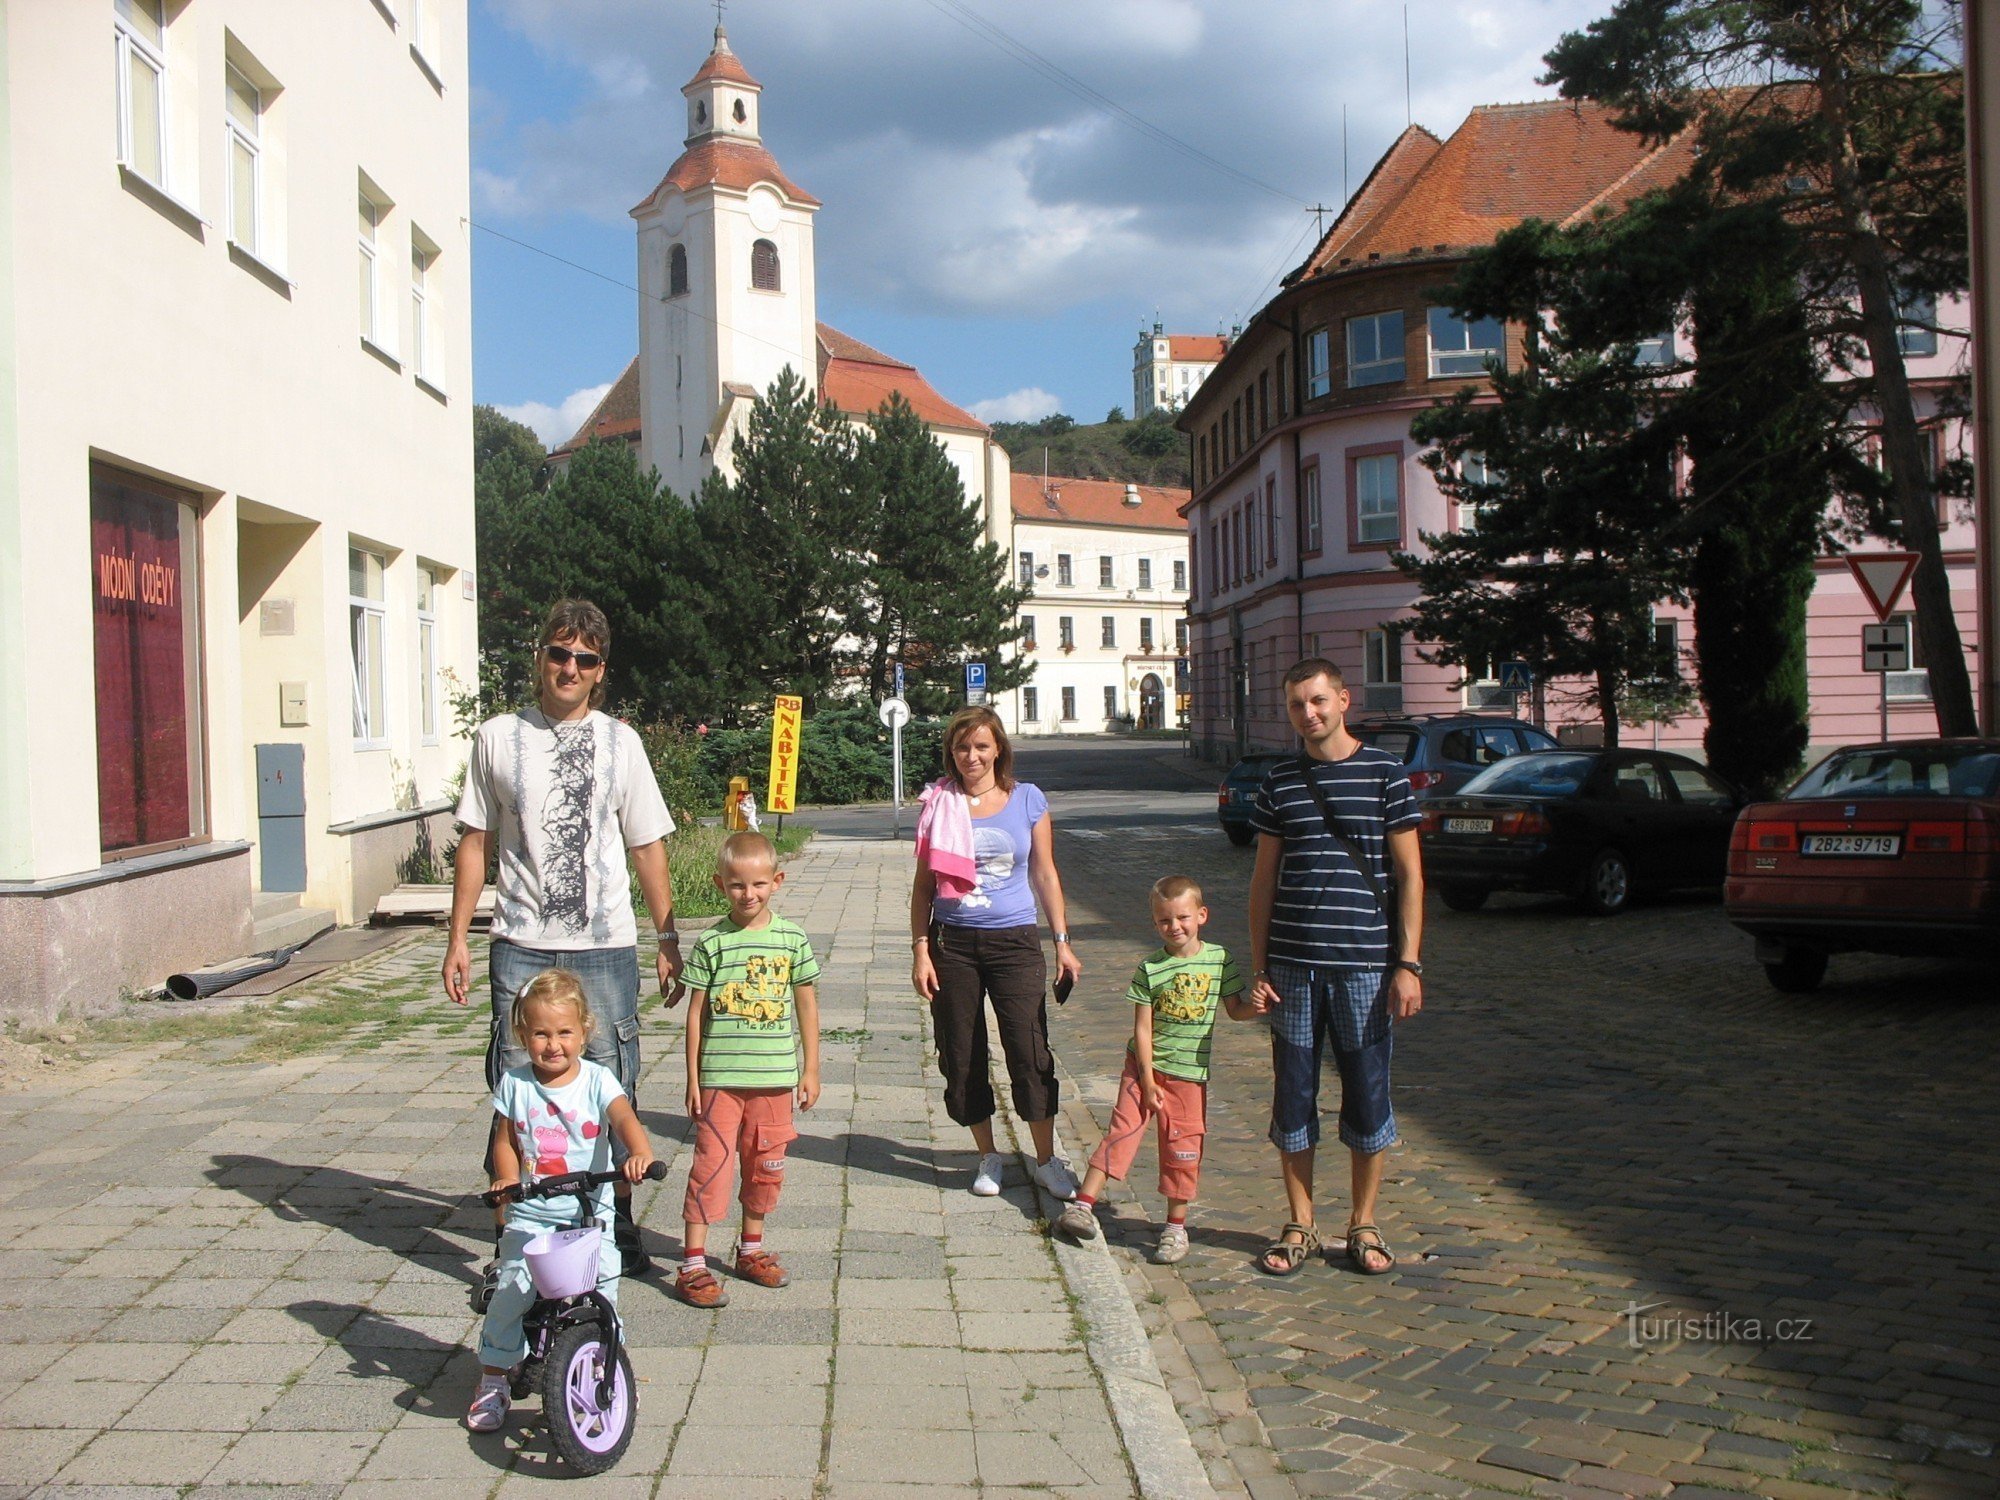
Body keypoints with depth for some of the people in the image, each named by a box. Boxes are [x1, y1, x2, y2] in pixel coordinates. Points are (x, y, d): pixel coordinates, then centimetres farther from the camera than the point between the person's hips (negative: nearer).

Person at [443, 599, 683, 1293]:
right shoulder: (498, 737, 4)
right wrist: (458, 939, 4)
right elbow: (475, 841, 7)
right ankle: (510, 1243, 14)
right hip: (521, 948, 0)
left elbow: (647, 847, 8)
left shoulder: (619, 741, 5)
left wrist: (667, 938, 6)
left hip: (605, 949, 0)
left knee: (613, 1093, 8)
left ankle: (619, 1224, 25)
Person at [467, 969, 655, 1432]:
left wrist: (639, 1152, -41)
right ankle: (492, 1382, 12)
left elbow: (624, 1118, -20)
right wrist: (506, 1180, -12)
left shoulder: (596, 1081, -4)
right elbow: (505, 1142, 8)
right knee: (511, 1294, -8)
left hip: (592, 1214, -1)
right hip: (530, 1215, 1)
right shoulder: (514, 1085, 2)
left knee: (601, 1293, -7)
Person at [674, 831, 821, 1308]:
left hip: (775, 1076, 2)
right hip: (720, 1077, -2)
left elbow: (807, 1004, 8)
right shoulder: (711, 942, -3)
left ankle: (751, 1250, 30)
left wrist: (811, 1069, 8)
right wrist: (693, 1077, 1)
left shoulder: (792, 938, 1)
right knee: (711, 1165, -4)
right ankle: (693, 1265, 2)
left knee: (765, 1166, 13)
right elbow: (697, 1011, 1)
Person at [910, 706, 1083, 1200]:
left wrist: (1063, 942, 2)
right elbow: (924, 884, 6)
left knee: (1030, 1052, -4)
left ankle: (1047, 1160, 11)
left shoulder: (1027, 799, 2)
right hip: (952, 942, 1)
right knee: (962, 1057, 6)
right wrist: (920, 949, -1)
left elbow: (1045, 874, 7)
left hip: (1014, 941, -1)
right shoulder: (939, 803, 2)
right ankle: (988, 1158, 22)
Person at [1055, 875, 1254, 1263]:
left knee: (1181, 1145, 5)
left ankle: (1176, 1227, 17)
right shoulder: (1150, 968, -7)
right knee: (1122, 1131, -3)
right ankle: (1084, 1205, 3)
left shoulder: (1219, 959, -2)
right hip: (1145, 1064, -1)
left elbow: (1236, 1010, 8)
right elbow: (1142, 1028, -6)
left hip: (1188, 1072, 1)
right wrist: (1147, 1079, -9)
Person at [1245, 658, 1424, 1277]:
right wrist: (1258, 967, 5)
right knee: (1292, 1097, 7)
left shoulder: (1384, 773, -1)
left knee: (1368, 1095, 5)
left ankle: (1363, 1224, 21)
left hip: (1366, 964, -2)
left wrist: (1409, 964, -6)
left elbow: (1410, 876, 0)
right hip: (1294, 967, 2)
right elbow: (1264, 880, 11)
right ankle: (1300, 1226, 20)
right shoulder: (1279, 781, 7)